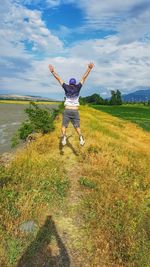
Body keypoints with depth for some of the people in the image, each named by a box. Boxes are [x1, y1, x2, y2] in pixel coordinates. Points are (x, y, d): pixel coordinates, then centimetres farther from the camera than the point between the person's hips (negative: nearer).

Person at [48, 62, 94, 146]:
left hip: (67, 111, -1)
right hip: (75, 111, 1)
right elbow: (84, 78, 6)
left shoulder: (66, 87, 2)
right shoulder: (77, 87, 3)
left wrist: (53, 71, 10)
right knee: (77, 126, 10)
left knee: (64, 126, 6)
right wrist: (89, 68, 9)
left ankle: (64, 137, -20)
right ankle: (81, 138, -13)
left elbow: (59, 79, 5)